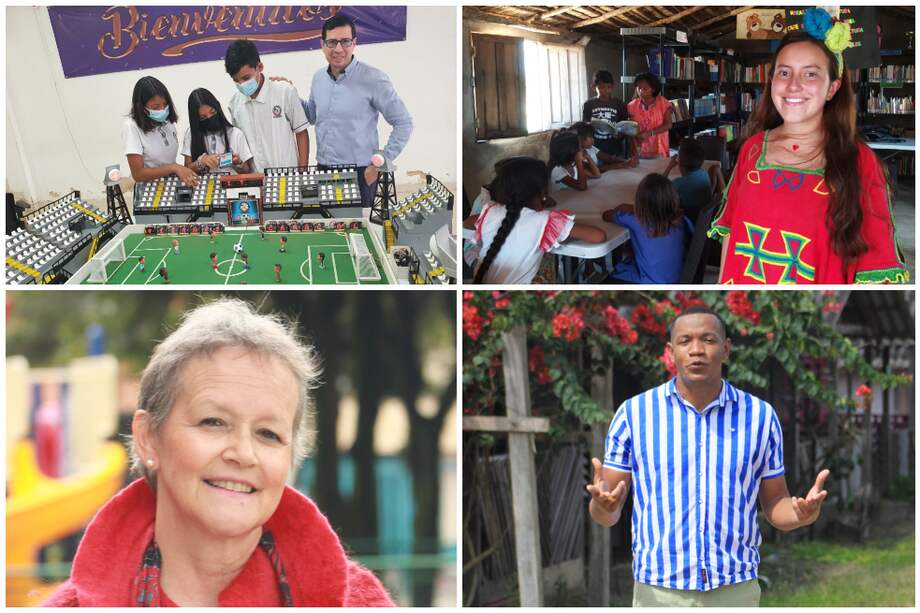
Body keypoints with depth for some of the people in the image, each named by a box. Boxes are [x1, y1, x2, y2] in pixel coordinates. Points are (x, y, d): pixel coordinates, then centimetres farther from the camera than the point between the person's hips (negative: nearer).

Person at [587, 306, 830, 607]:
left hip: (737, 591, 1)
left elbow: (774, 504, 9)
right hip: (659, 593, -1)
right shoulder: (632, 413, -1)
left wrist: (804, 512, -14)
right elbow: (608, 513, 1)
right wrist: (603, 505, -22)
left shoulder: (761, 416, 3)